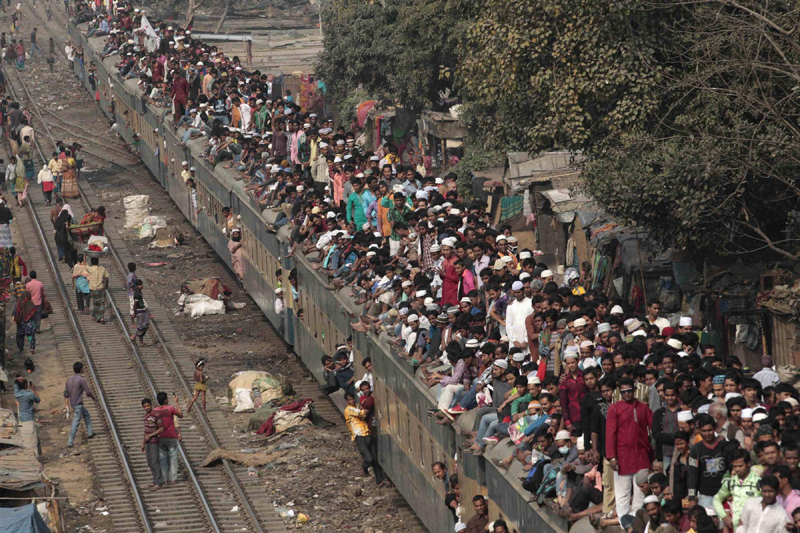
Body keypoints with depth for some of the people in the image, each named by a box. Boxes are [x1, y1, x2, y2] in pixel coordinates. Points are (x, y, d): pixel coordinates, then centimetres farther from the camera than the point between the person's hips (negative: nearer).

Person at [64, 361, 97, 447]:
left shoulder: (69, 379, 5)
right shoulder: (81, 380, -19)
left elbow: (66, 393, 9)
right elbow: (88, 392, -14)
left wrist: (67, 405, 16)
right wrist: (94, 398, 6)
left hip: (72, 403, 8)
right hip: (78, 404, -8)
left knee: (86, 414, 25)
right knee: (76, 422, -4)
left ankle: (90, 433, 30)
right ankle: (70, 442, -4)